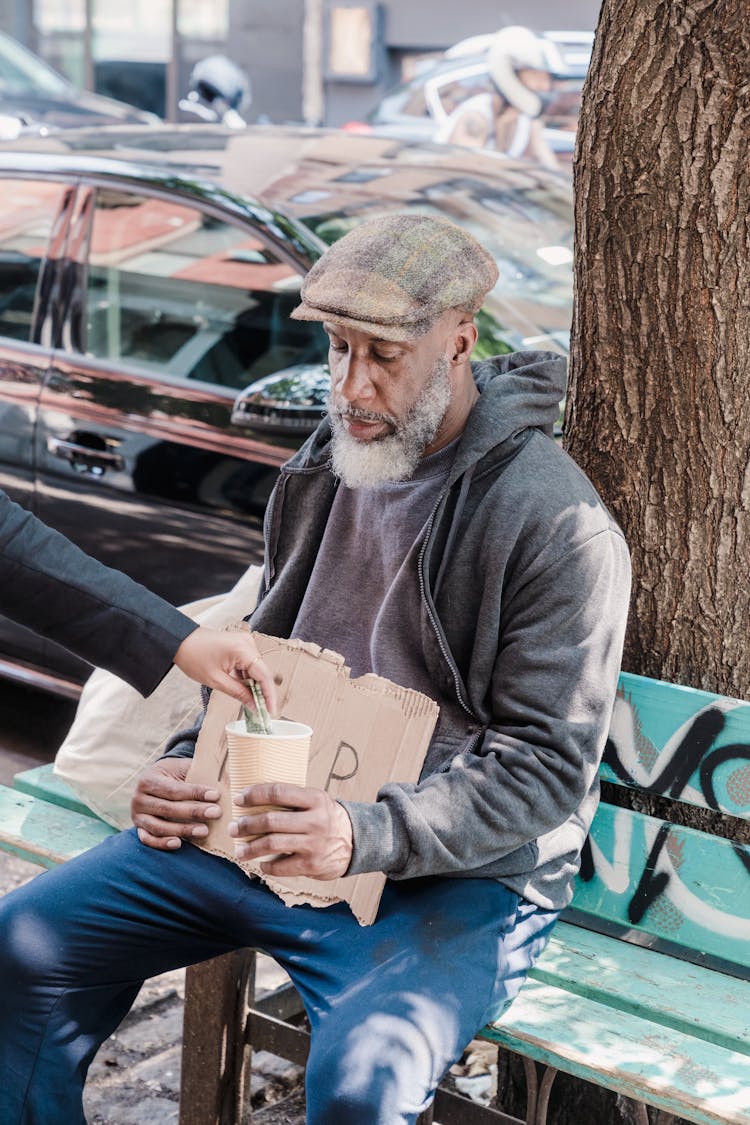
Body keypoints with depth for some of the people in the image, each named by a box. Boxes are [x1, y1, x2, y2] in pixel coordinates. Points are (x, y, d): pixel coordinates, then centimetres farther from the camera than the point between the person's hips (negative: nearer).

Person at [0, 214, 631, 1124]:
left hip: (454, 872, -6)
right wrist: (190, 766, 1)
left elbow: (547, 766, -16)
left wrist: (369, 836, -30)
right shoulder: (327, 465, 8)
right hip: (263, 820, 7)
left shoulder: (559, 525, -15)